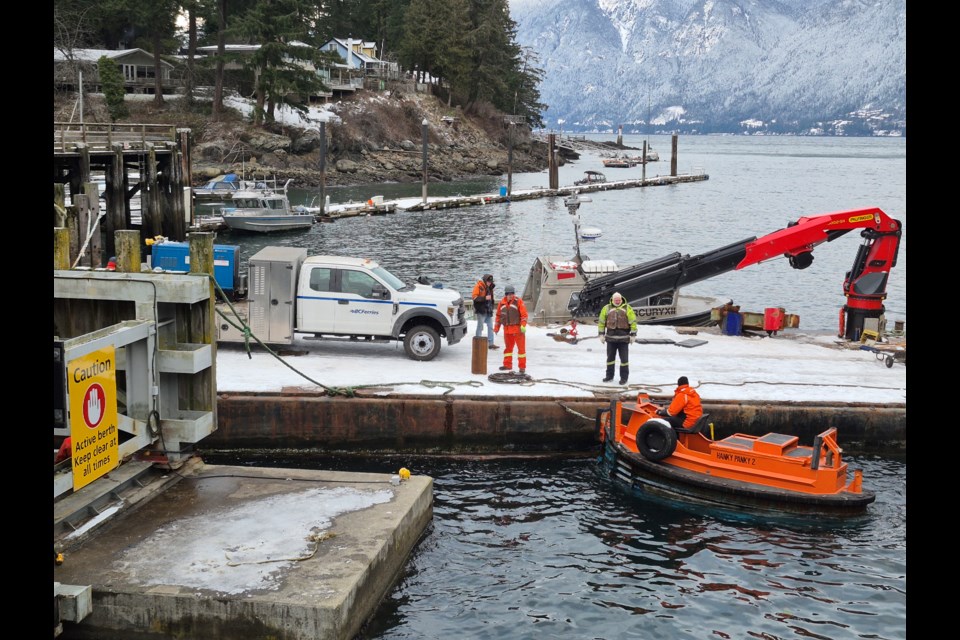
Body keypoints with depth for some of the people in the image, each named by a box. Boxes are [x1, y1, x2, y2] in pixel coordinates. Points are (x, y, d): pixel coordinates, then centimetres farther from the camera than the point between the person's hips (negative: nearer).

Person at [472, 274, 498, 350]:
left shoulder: (489, 288, 14)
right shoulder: (478, 286, -10)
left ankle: (490, 343, 12)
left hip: (489, 311, 8)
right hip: (481, 310, -8)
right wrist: (485, 298, -26)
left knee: (490, 327, 8)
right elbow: (475, 297, -19)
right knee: (480, 327, -3)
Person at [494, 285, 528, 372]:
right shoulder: (502, 303, 8)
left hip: (518, 329, -5)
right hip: (507, 330, 5)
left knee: (521, 347, -1)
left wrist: (523, 325, -20)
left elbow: (524, 314, -11)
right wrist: (496, 327, 16)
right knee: (508, 347, 13)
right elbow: (498, 315, 16)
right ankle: (507, 365, 24)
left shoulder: (518, 301, -7)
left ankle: (522, 367, 4)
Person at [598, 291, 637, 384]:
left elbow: (633, 321, -1)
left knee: (624, 358, 2)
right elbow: (602, 321, 9)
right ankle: (609, 375, 23)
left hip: (623, 338, -2)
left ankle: (624, 377, 11)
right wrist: (601, 334, 6)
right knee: (610, 357, 11)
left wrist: (633, 334, -4)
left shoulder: (627, 308, -1)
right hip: (610, 337, 2)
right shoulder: (607, 308, 5)